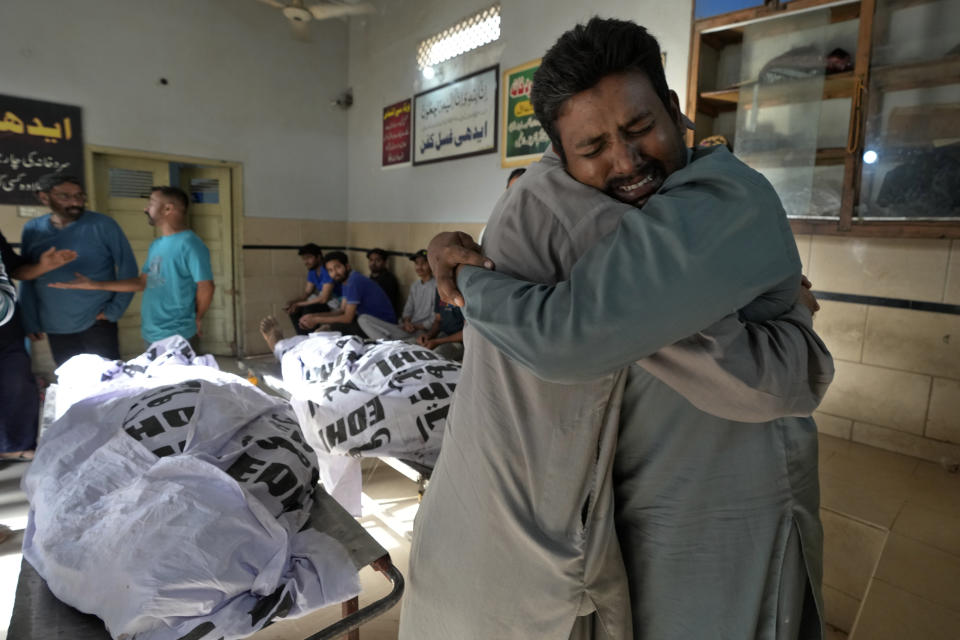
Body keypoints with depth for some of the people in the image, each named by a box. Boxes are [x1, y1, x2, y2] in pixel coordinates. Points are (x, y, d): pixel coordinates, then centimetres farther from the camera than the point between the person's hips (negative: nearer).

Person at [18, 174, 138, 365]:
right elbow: (27, 279, 10)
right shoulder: (32, 229, 3)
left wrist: (115, 310, -9)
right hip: (55, 328, 3)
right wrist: (30, 322, 7)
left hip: (97, 323, -3)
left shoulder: (103, 225, -7)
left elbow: (127, 268, -5)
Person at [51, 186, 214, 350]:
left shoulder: (189, 244, -18)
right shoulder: (156, 245, 12)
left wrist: (196, 319, -7)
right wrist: (95, 285, 11)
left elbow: (206, 287, -21)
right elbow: (143, 282, 16)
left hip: (177, 338, -9)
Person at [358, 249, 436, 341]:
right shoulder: (414, 286, 21)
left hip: (423, 331, -8)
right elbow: (407, 310, 17)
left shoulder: (436, 286, -4)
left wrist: (416, 326, -13)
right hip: (407, 329, 8)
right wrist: (406, 322, -5)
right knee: (364, 319, -10)